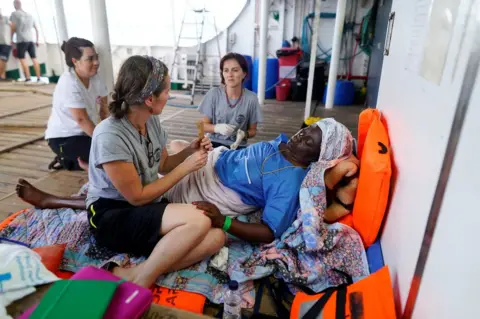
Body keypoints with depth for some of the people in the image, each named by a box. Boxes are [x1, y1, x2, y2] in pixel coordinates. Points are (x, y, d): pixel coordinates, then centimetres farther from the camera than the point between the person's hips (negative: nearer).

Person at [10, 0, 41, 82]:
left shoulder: (15, 13, 2)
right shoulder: (30, 15, 18)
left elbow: (13, 28, -2)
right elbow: (36, 29, 18)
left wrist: (11, 39, 9)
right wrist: (37, 40, 26)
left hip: (21, 40, -5)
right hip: (31, 40, 5)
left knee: (22, 59, -3)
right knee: (34, 59, 2)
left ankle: (28, 78, -11)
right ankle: (38, 78, -2)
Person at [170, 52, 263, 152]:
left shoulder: (251, 98, -6)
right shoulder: (214, 94, -4)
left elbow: (253, 130, 6)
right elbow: (205, 125, 3)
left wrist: (244, 134, -18)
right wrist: (217, 128, -19)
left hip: (237, 147, -1)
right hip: (213, 144, 1)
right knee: (175, 145, -22)